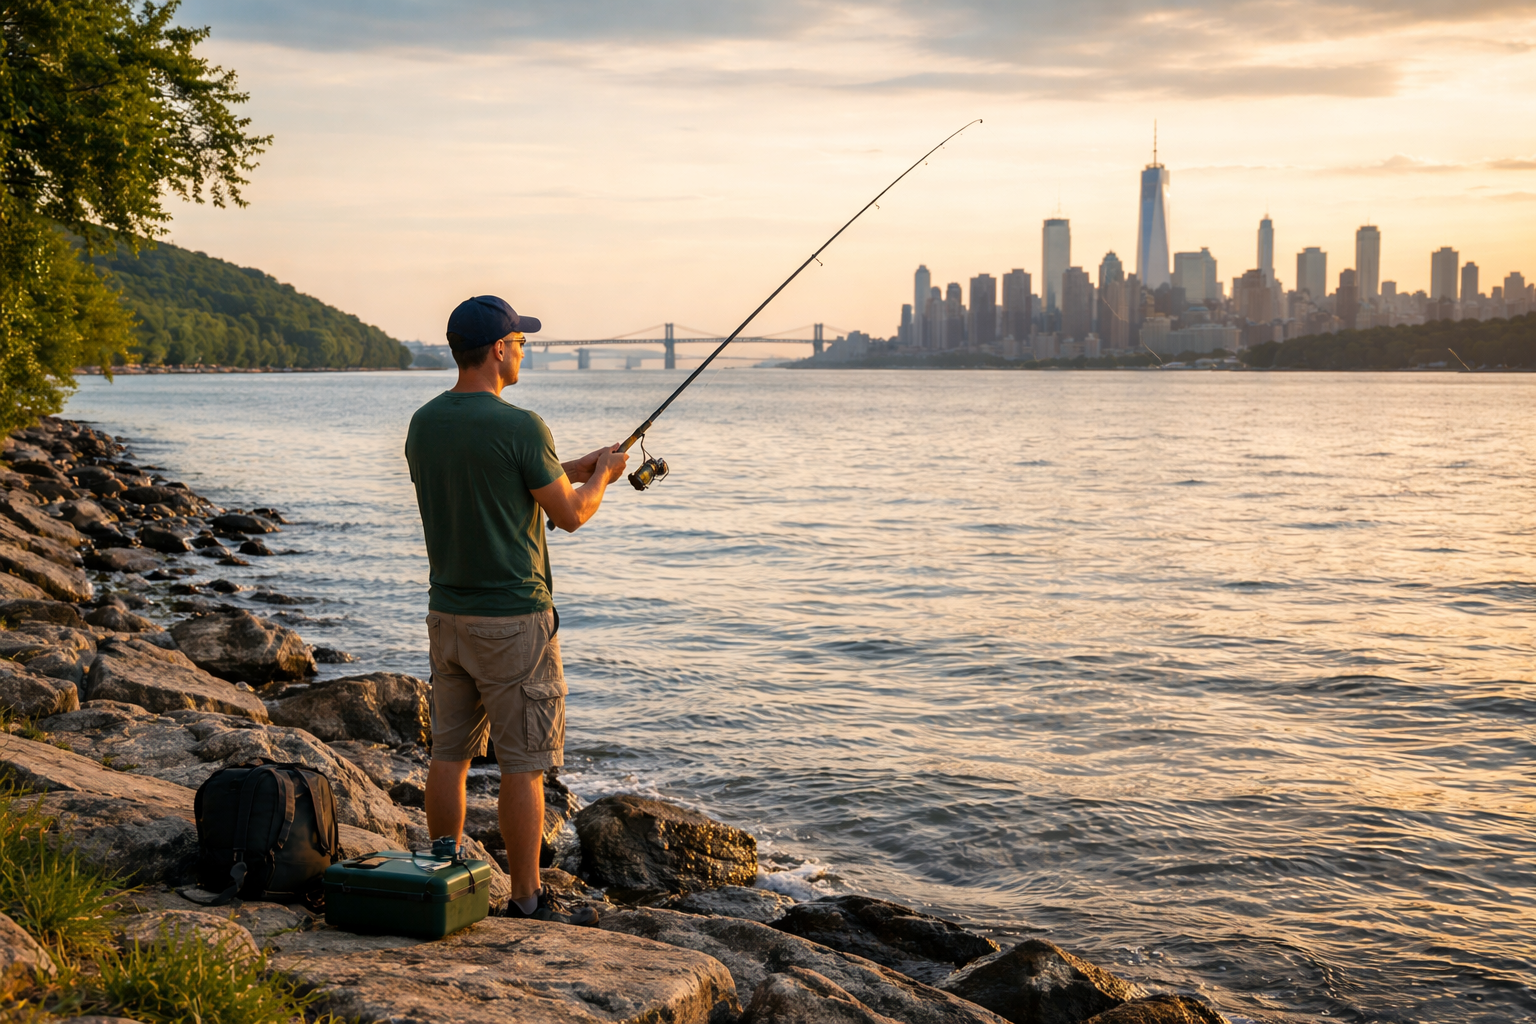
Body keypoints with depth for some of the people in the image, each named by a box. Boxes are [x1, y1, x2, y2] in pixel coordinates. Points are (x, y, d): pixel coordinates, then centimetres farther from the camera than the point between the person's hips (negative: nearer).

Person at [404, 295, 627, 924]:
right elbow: (570, 514, -10)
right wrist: (602, 476, 11)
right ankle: (527, 902, 9)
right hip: (513, 620, -7)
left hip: (448, 614, 7)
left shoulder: (424, 424, 5)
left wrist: (568, 469, 21)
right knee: (524, 765, 2)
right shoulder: (519, 427, -18)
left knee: (449, 754, 14)